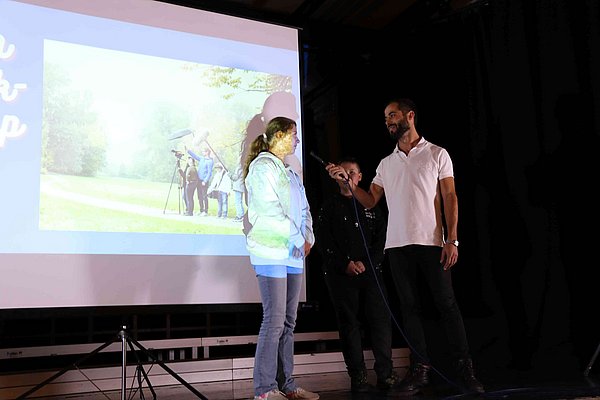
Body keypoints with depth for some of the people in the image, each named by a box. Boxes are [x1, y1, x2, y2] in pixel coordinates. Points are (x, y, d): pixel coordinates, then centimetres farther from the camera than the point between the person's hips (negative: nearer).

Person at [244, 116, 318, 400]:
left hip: (294, 253, 8)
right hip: (271, 251, -8)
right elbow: (269, 209, -14)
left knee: (288, 321, 8)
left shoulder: (290, 174, 22)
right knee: (274, 320, -10)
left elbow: (304, 211, 19)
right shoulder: (263, 166, -4)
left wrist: (308, 238, 1)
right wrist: (298, 239, -12)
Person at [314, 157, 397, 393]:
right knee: (348, 323, 0)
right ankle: (357, 376, 5)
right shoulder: (329, 207, 10)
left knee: (381, 320, -4)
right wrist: (346, 264, -9)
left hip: (371, 271, 2)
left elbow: (381, 239, 7)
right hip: (341, 275, -1)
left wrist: (366, 263, -7)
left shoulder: (372, 206, 15)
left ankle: (385, 373, 3)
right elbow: (324, 241, 1)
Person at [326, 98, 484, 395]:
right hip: (397, 246, 4)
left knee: (446, 304, -2)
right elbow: (370, 201, 13)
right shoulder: (386, 164, 17)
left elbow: (450, 198, -2)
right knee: (409, 307, 6)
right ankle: (420, 369, 12)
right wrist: (347, 181, -1)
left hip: (432, 243, -4)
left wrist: (451, 239, -11)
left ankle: (464, 368, 7)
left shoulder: (437, 154, 5)